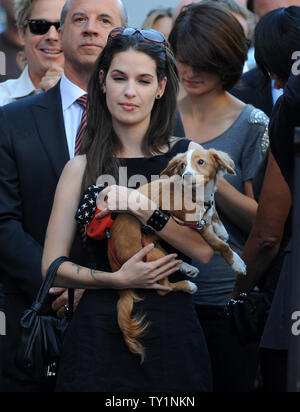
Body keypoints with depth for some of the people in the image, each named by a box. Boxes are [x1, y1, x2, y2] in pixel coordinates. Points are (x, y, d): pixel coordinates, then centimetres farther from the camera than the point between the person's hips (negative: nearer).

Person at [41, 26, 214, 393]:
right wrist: (117, 279, -15)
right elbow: (53, 267, 0)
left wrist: (143, 208, -19)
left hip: (171, 331, 1)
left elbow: (204, 249, -7)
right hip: (101, 331, -1)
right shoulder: (82, 168, 3)